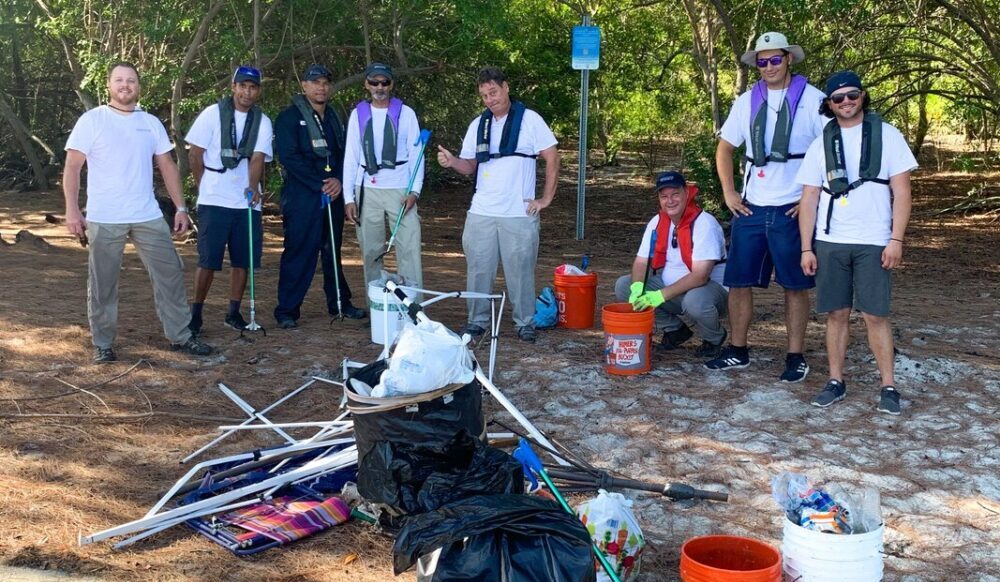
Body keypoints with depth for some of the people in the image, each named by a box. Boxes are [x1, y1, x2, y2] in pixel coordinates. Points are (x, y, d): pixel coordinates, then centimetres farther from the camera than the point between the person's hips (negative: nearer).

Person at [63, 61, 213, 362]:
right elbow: (72, 168, -5)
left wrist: (181, 207, 4)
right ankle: (103, 344, 18)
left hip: (149, 217, 4)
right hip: (104, 220, -3)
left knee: (170, 273, 5)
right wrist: (72, 211, -14)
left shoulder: (151, 123, 9)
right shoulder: (92, 120, -3)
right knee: (102, 284, 6)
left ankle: (180, 336, 15)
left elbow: (167, 166, 11)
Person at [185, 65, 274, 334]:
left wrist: (253, 187, -24)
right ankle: (195, 314, 8)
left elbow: (258, 158, -8)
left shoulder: (262, 122, 4)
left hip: (247, 201, 3)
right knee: (208, 261, -3)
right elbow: (194, 154, 0)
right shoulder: (213, 114, -3)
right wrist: (205, 188, 1)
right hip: (214, 201, -3)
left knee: (243, 260, 6)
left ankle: (233, 312, 19)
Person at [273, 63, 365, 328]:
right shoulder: (289, 117, -3)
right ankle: (287, 310, 2)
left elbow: (343, 153, 15)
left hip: (332, 196, 6)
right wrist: (320, 184, -15)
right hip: (301, 198, -6)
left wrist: (338, 180, -6)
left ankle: (339, 303, 24)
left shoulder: (333, 118, 17)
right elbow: (289, 157, -12)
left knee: (333, 251, 14)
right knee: (298, 253, -5)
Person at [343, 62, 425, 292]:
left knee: (409, 248, -8)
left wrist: (414, 191, -8)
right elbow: (350, 158, 7)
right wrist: (349, 197, 1)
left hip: (400, 190, -2)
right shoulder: (358, 114, 8)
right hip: (367, 190, 2)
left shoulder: (405, 113, 4)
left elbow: (415, 154, 3)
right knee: (370, 251, 6)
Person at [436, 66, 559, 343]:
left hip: (519, 213, -4)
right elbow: (470, 166, 12)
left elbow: (552, 159, -2)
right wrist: (452, 161, -10)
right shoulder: (478, 125, 10)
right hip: (481, 213, 4)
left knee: (520, 270, 4)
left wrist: (546, 199, -5)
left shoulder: (529, 120, -3)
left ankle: (525, 322, 18)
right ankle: (477, 320, 20)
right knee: (478, 269, 7)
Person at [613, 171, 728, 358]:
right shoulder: (657, 223, -1)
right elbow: (641, 262, 1)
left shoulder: (704, 223, -22)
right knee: (623, 286, -10)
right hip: (669, 286, 6)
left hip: (711, 287, -6)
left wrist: (661, 295, -35)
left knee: (695, 301, -41)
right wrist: (637, 287, -23)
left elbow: (700, 276, -28)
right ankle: (675, 329, 5)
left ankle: (714, 338, -4)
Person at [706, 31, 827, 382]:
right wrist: (728, 192, 7)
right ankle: (737, 351, 19)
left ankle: (795, 358, 14)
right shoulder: (747, 101, 8)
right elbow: (724, 148, 17)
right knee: (739, 281, 6)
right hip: (750, 207, 4)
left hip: (793, 209, -4)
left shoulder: (812, 99, -4)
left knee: (795, 285, 4)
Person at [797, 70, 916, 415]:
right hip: (830, 243, 2)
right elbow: (809, 199, 9)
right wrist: (806, 248, 3)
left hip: (873, 243, -2)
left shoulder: (886, 135, 3)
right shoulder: (821, 144, 9)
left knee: (875, 315, -2)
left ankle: (888, 386, 7)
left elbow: (901, 191, 0)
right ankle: (836, 382, 15)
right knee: (836, 313, 6)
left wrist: (896, 240, -9)